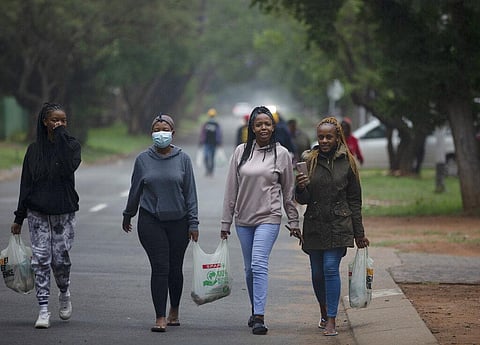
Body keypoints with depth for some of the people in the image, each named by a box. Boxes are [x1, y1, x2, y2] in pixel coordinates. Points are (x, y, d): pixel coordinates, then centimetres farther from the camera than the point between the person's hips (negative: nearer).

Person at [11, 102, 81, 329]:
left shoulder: (71, 145, 1)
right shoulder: (34, 150, 6)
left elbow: (69, 167, -21)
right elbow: (26, 185, 8)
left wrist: (61, 135, -17)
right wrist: (19, 217, 6)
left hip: (64, 212, -1)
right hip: (38, 213, 1)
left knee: (60, 258, -5)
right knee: (41, 260, -4)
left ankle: (64, 293, 25)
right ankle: (43, 310, -2)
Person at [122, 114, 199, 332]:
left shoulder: (182, 159, 1)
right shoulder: (143, 159, 2)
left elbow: (190, 193, 1)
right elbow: (135, 190, 11)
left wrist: (193, 223, -2)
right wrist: (128, 215, 18)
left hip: (178, 222, 1)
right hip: (151, 221, -1)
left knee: (175, 268, 8)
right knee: (159, 268, -8)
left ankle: (174, 311, 29)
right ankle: (160, 318, -8)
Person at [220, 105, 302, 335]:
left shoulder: (281, 154, -1)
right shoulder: (241, 152, 4)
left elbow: (288, 192, 5)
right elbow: (231, 189, 7)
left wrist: (293, 223, 6)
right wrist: (226, 222, 7)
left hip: (268, 218, -3)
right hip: (244, 219, 4)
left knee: (259, 264, -17)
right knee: (249, 269, 11)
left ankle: (259, 317, -22)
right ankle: (255, 311, 28)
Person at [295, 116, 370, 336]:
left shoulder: (347, 162, 0)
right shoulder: (308, 160, 2)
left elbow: (354, 200, 6)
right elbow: (303, 199, 1)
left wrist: (359, 233, 6)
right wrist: (301, 188, -23)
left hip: (339, 225, -2)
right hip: (314, 225, 2)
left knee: (331, 268, -13)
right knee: (317, 273, 9)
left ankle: (331, 321, -11)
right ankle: (324, 313, 32)